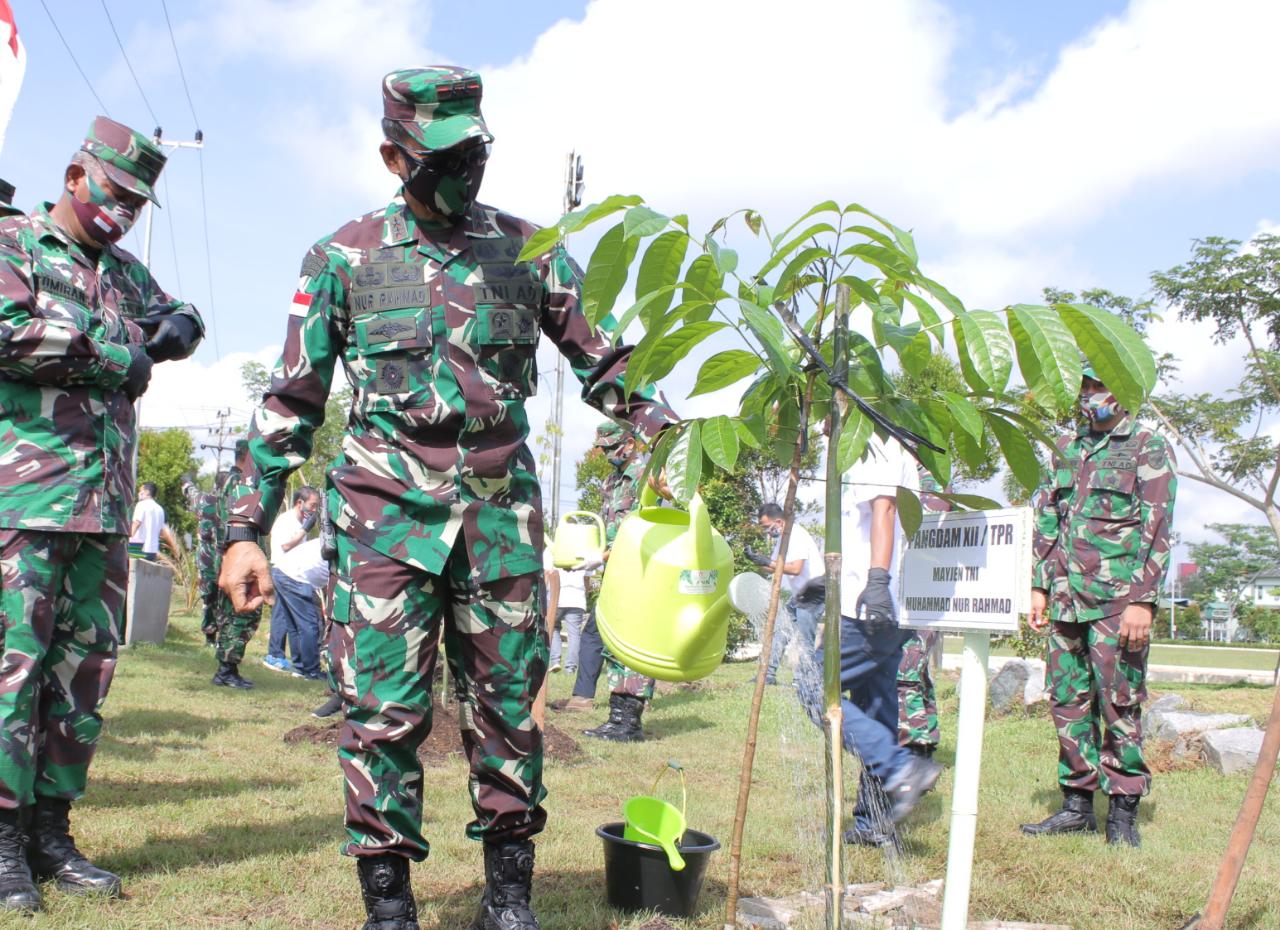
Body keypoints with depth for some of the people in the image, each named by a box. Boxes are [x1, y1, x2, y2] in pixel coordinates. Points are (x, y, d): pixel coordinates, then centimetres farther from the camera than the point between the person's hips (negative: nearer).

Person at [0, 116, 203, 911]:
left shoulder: (125, 270, 20)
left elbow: (180, 317, 30)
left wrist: (173, 329, 6)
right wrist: (114, 354, -8)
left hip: (108, 501, 7)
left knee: (86, 667, 7)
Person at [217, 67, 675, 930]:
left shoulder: (527, 249, 9)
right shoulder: (345, 257, 6)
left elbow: (605, 362, 13)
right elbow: (290, 404, 7)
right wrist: (246, 528, 2)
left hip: (502, 509, 2)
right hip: (387, 510, -1)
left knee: (507, 702, 6)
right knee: (384, 710, -2)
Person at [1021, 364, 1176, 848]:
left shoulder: (1149, 447, 0)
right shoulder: (1067, 448, 17)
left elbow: (1157, 528, -7)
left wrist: (1143, 601, -14)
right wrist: (1040, 586, 12)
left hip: (1117, 600, -6)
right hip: (1066, 599, 6)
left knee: (1119, 705, -1)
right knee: (1068, 702, 9)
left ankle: (1123, 812, 8)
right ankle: (1077, 805, 18)